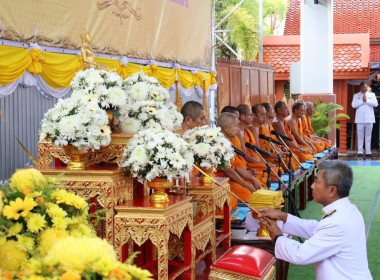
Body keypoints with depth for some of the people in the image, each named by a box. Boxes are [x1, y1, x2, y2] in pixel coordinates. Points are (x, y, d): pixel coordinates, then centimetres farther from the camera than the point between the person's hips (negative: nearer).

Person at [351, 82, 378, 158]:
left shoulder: (372, 94, 11)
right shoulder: (356, 95, 9)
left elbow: (375, 104, -3)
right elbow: (354, 105, -6)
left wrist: (367, 100, -11)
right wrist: (362, 100, -12)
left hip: (369, 119, 1)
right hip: (360, 119, -1)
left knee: (368, 136, 2)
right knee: (360, 136, -1)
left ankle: (368, 151, 5)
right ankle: (360, 151, 2)